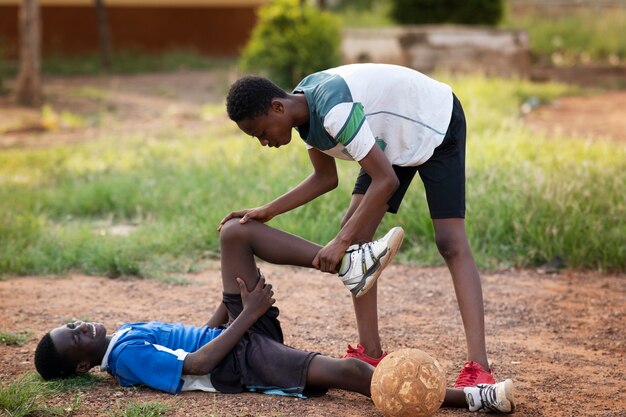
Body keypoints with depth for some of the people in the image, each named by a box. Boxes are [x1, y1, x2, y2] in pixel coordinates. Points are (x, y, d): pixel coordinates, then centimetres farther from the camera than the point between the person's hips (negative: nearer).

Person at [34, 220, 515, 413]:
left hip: (244, 334, 10)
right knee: (345, 370, -31)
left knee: (236, 232, -3)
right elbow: (197, 364, -22)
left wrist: (235, 303, 14)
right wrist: (248, 315, -18)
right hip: (245, 360, -9)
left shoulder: (124, 334, 17)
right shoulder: (127, 356, -14)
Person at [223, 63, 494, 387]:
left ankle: (478, 368, -21)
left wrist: (341, 242, -36)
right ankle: (370, 352, 3)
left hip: (436, 126, -9)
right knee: (355, 233, -2)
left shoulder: (334, 108, -38)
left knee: (450, 242, -17)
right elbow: (326, 177, 4)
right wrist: (267, 211, -5)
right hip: (393, 140, 9)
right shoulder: (305, 110, -10)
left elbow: (386, 180, -37)